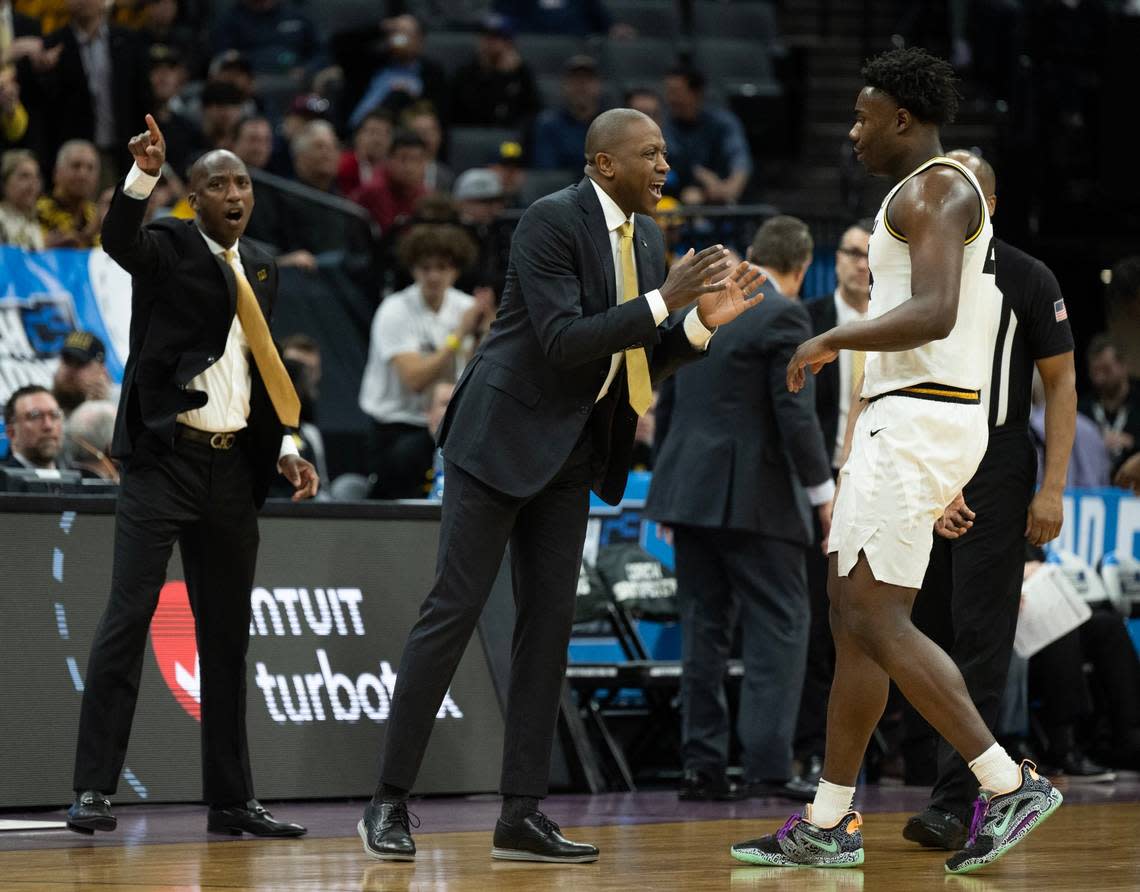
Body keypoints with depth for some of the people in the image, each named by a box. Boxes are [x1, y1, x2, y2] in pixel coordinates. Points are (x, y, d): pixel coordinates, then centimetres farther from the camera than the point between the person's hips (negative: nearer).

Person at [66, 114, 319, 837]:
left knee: (227, 634, 9)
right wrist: (143, 176, -42)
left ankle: (232, 799, 15)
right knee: (128, 618, -11)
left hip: (233, 466, 6)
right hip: (164, 459, -6)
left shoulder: (261, 268, 16)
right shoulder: (167, 247, -2)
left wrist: (285, 447, 11)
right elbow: (119, 241, -25)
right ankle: (94, 791, -11)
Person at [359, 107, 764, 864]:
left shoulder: (647, 236, 8)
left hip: (573, 452, 8)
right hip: (503, 434, -8)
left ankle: (523, 813, 6)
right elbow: (564, 341, -24)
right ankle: (391, 803, -2)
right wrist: (664, 299, -26)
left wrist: (703, 321, -6)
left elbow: (644, 363, 11)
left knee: (550, 620, 4)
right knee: (453, 611, -7)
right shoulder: (551, 221, -16)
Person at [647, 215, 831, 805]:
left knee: (704, 627, 10)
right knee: (779, 626, -2)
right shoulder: (782, 316, -10)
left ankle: (702, 766, 9)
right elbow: (796, 416, -15)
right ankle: (767, 766, -9)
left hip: (690, 490, 7)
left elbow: (666, 405, 16)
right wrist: (823, 492, -5)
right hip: (754, 497, -7)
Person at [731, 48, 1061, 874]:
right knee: (853, 617, 10)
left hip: (917, 424, -11)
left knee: (876, 622, -13)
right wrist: (945, 483, 26)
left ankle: (1009, 785, -13)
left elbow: (931, 316, -26)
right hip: (904, 424, 11)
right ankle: (828, 826, 13)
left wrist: (831, 341, -12)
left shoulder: (934, 189, -11)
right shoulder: (941, 199, 22)